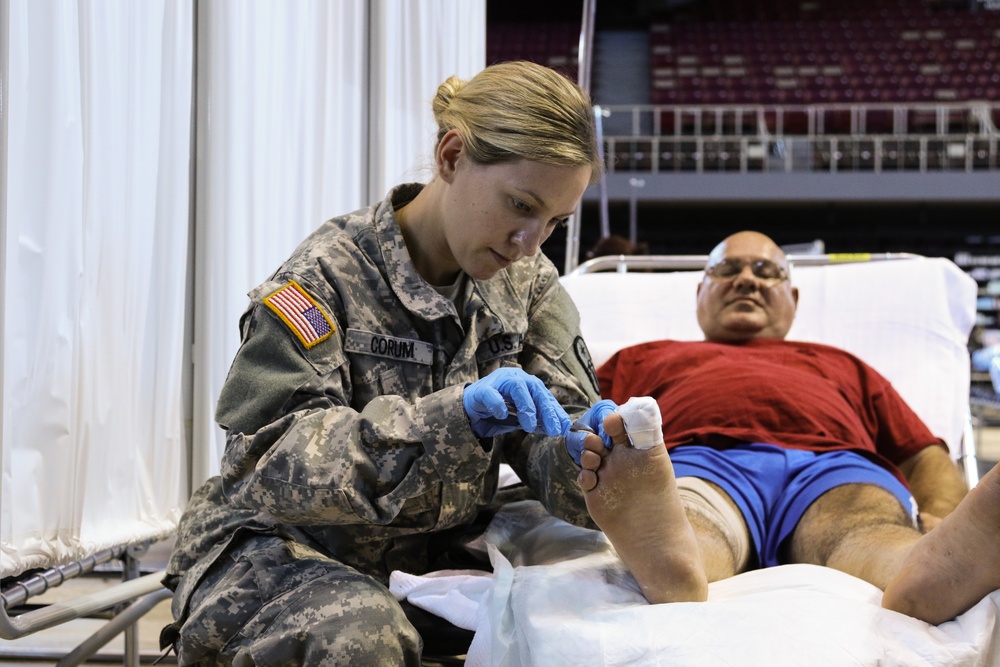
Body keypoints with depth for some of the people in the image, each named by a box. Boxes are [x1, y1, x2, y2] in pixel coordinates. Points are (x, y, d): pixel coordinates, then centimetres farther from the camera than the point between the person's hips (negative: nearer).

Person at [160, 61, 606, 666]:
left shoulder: (528, 283, 5)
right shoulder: (330, 275, -14)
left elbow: (553, 445, -5)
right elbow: (273, 461, -25)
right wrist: (451, 415, -38)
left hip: (432, 551, 6)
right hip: (282, 551, -5)